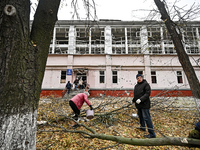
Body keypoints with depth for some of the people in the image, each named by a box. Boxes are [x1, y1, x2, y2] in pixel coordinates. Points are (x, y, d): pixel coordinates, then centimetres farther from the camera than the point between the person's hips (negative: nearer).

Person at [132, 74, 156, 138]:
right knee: (140, 116, 22)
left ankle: (152, 134, 2)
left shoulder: (146, 84, -10)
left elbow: (147, 93, -19)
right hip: (138, 104, 9)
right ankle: (142, 127, 41)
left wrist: (140, 99, -26)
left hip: (144, 104, -8)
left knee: (146, 118, -7)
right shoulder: (136, 85, 14)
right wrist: (134, 100, 13)